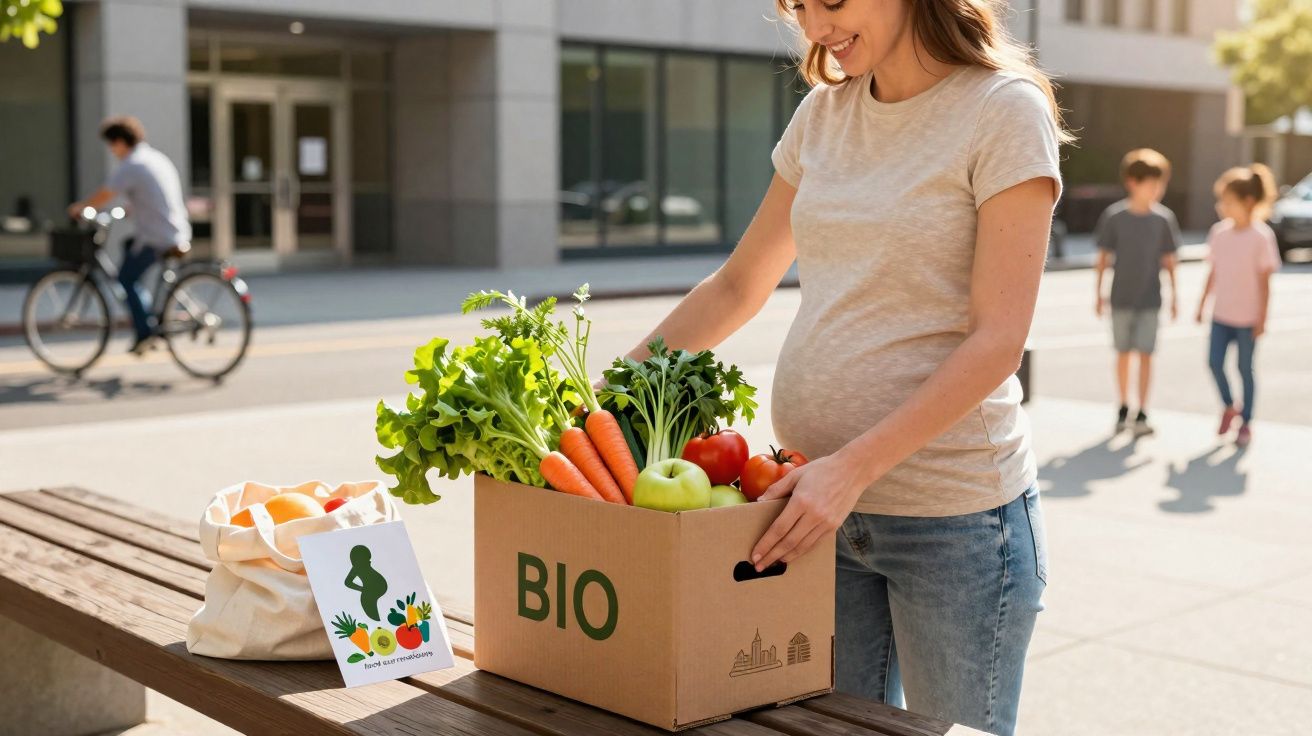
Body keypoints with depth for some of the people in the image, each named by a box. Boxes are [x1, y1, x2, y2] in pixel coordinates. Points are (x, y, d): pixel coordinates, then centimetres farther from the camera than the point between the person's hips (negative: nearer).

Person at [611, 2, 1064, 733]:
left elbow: (998, 339, -15)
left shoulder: (1005, 110, -9)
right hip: (822, 505, 5)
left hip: (952, 515, -5)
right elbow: (738, 287, 15)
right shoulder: (824, 113, 9)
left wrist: (853, 467, -24)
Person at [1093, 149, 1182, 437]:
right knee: (1123, 353, 10)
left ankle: (1142, 413, 4)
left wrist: (1174, 296, 4)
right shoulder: (1114, 216, -7)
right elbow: (1104, 256, 0)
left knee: (1145, 354, -2)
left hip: (1150, 299, 0)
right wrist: (1099, 294, 1)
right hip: (1121, 297, 0)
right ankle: (1123, 407, 24)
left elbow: (1168, 260, 3)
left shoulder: (1164, 218, -3)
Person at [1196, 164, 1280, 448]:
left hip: (1247, 317, -4)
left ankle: (1246, 423, 19)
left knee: (1245, 368, 5)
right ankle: (1228, 407, 28)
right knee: (1215, 362, 2)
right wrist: (1202, 305, 11)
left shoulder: (1261, 236, -13)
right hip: (1221, 314, 4)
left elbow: (1264, 280, -10)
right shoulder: (1219, 232, 2)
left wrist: (1261, 318, -11)